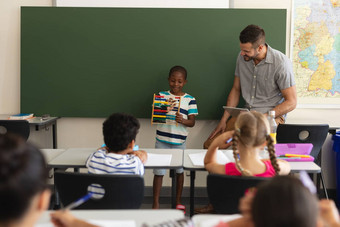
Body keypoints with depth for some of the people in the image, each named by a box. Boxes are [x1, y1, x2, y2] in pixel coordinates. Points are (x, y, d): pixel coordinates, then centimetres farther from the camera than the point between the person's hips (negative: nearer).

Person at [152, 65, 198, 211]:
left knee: (179, 171, 12)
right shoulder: (161, 95, 2)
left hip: (179, 141, 0)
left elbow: (192, 122, -4)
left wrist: (182, 120, -24)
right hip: (162, 140, 0)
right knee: (158, 171, 2)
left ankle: (178, 202, 28)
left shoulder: (190, 100, 0)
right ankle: (156, 203, 11)